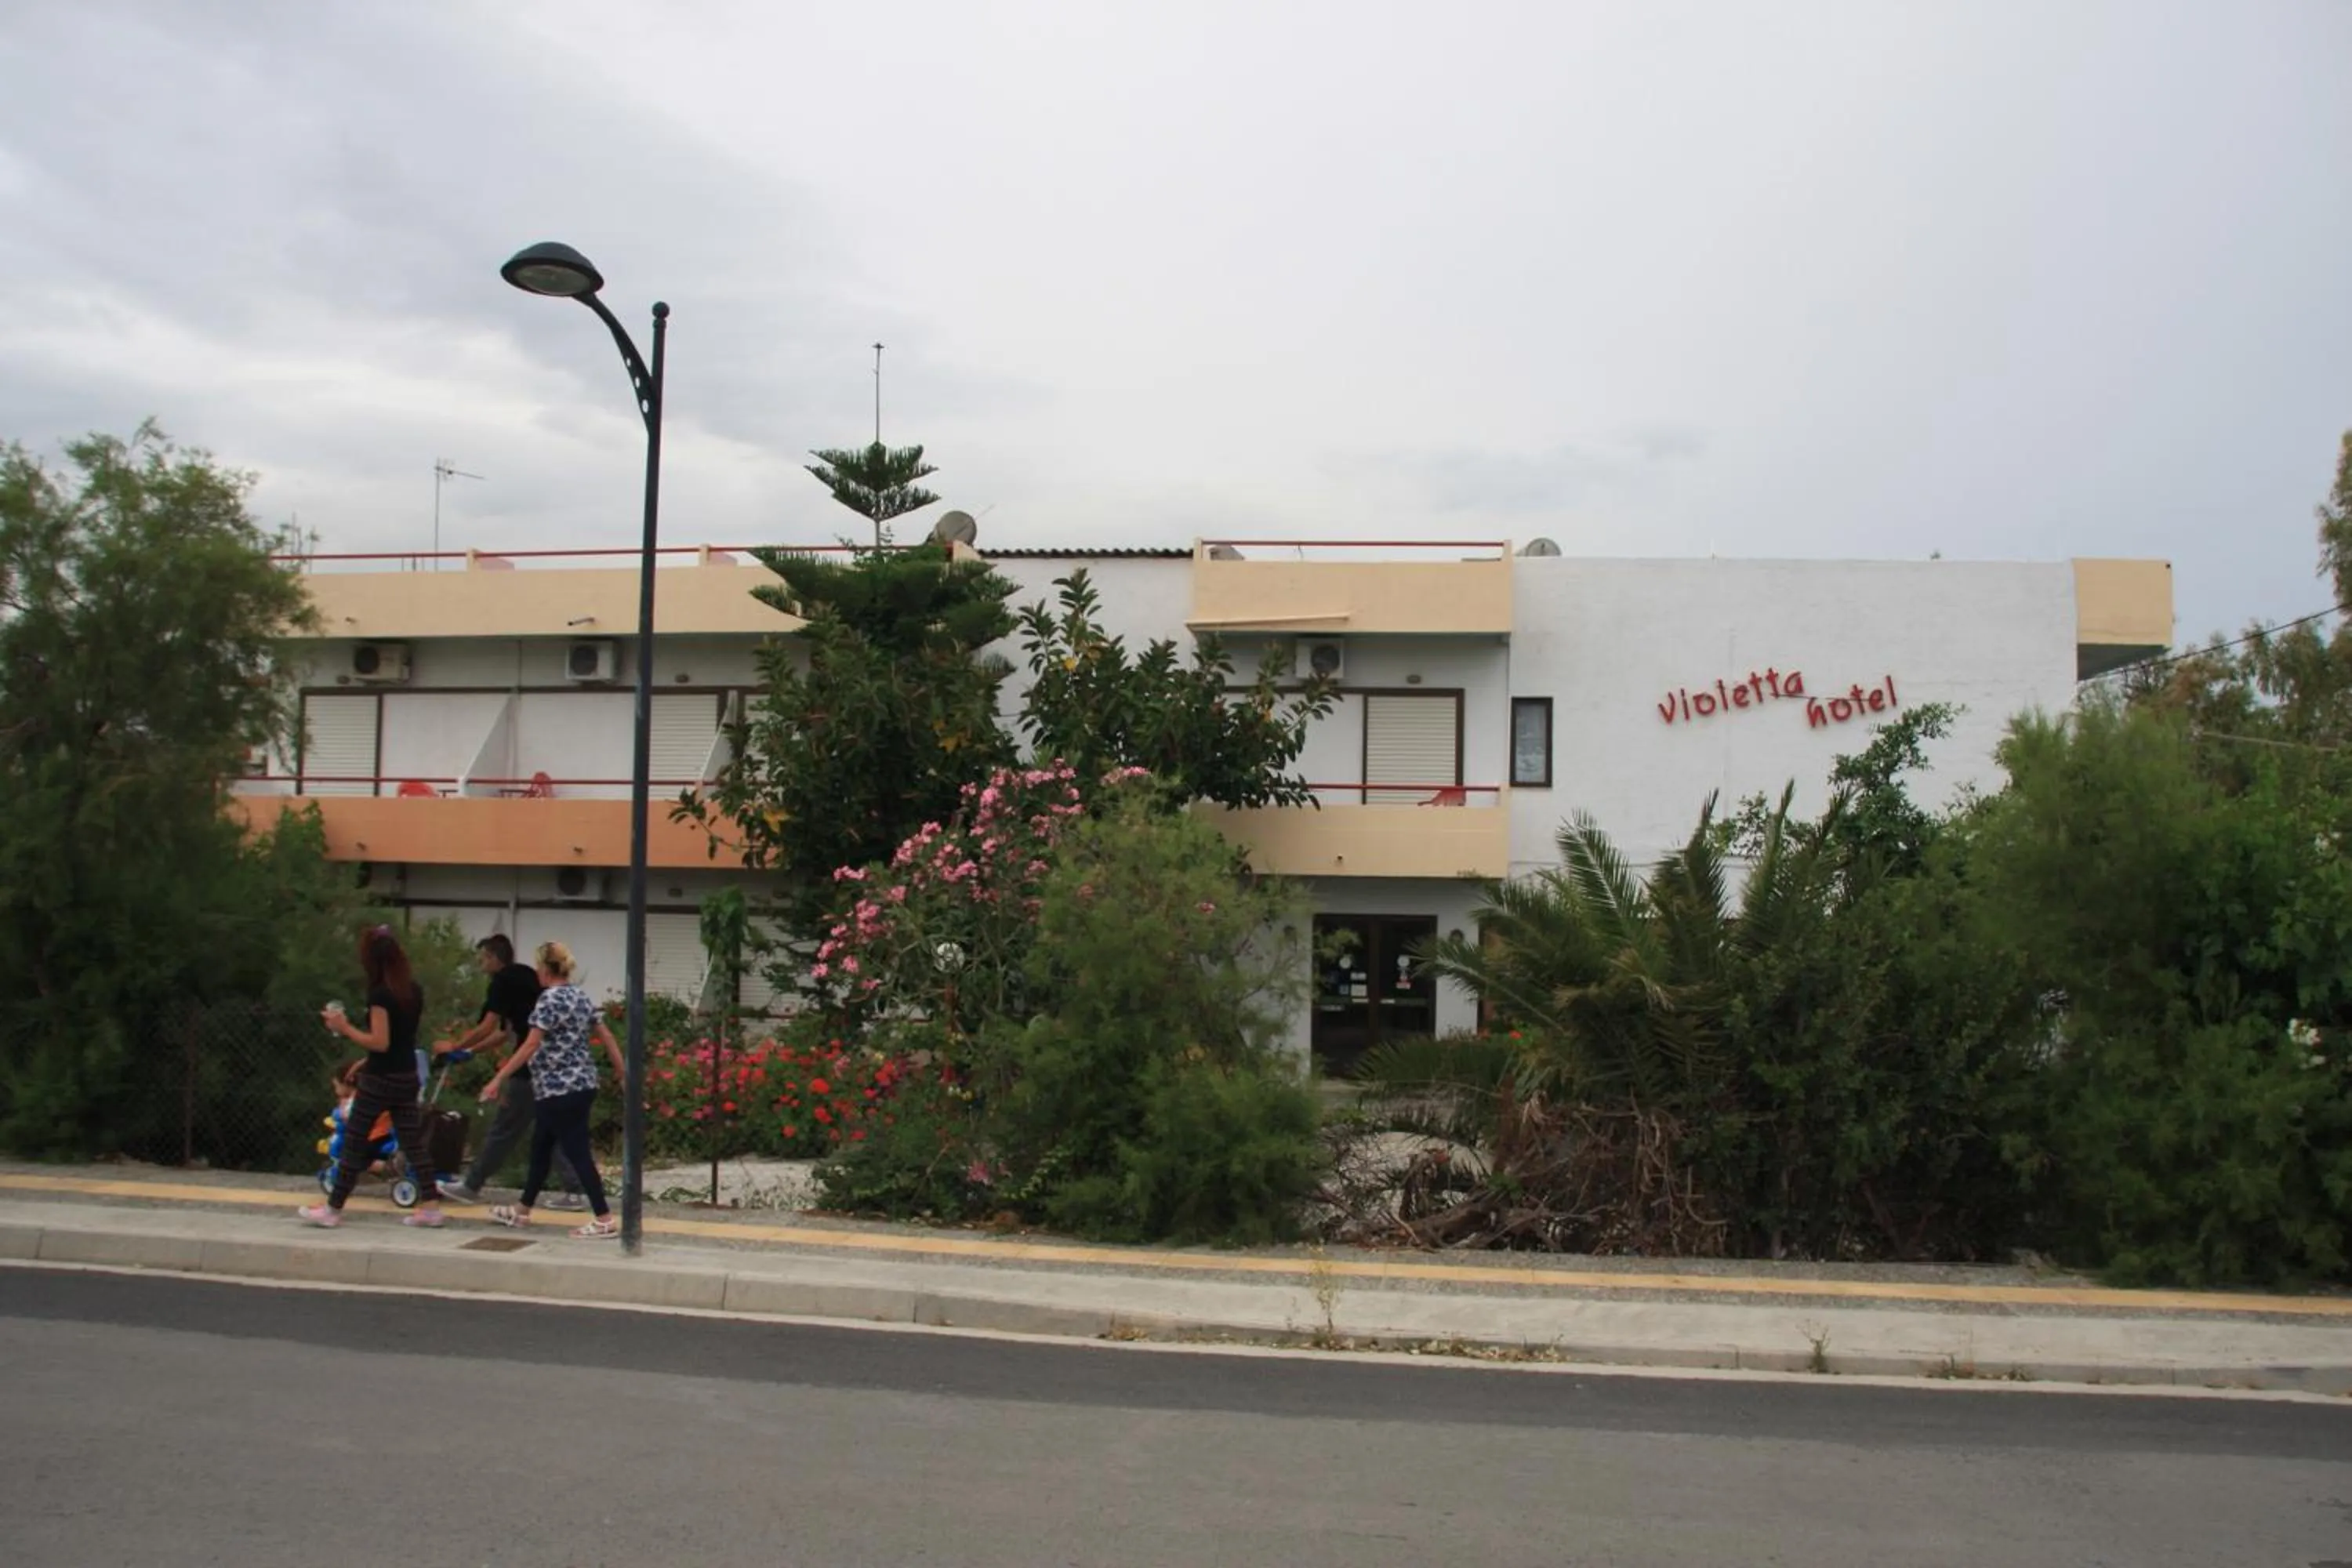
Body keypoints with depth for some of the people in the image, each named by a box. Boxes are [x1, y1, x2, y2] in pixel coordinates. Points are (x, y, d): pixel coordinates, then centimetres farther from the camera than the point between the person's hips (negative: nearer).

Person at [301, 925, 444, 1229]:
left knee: (353, 1144, 5)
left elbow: (380, 1043, -20)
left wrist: (345, 1028, -11)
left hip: (380, 1080, -7)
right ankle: (431, 1207, 6)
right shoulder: (414, 990, 6)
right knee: (414, 1143, 8)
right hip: (408, 1078, 7)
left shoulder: (380, 993, -17)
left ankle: (333, 1209, 13)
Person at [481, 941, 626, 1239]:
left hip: (560, 1089, -9)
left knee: (577, 1153, -6)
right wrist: (622, 1072, 17)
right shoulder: (580, 996, 12)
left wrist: (498, 1080, -18)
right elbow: (606, 1036, 13)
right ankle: (522, 1211, 31)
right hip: (582, 1085, 9)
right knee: (541, 1149, 20)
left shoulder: (549, 999, -13)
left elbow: (530, 1046, -19)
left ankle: (606, 1220, -6)